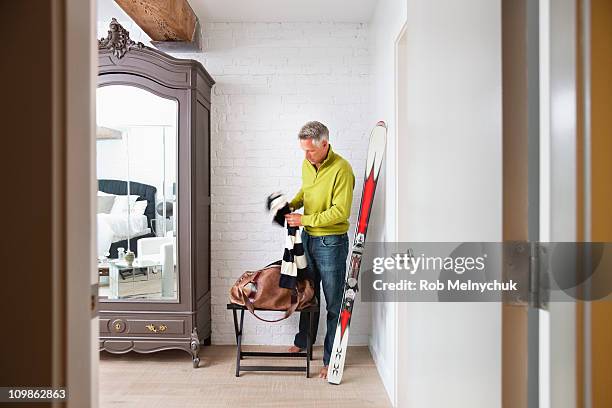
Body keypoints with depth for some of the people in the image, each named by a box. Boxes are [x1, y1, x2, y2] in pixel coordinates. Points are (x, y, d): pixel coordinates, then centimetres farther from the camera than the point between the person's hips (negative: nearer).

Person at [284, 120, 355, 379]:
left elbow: (340, 212, -23)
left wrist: (304, 219, -21)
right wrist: (293, 204, 2)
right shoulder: (307, 164, 4)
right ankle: (304, 341, 41)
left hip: (331, 242, -7)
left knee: (334, 304, 3)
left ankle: (331, 360, 16)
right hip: (308, 238, 8)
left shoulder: (341, 169, -20)